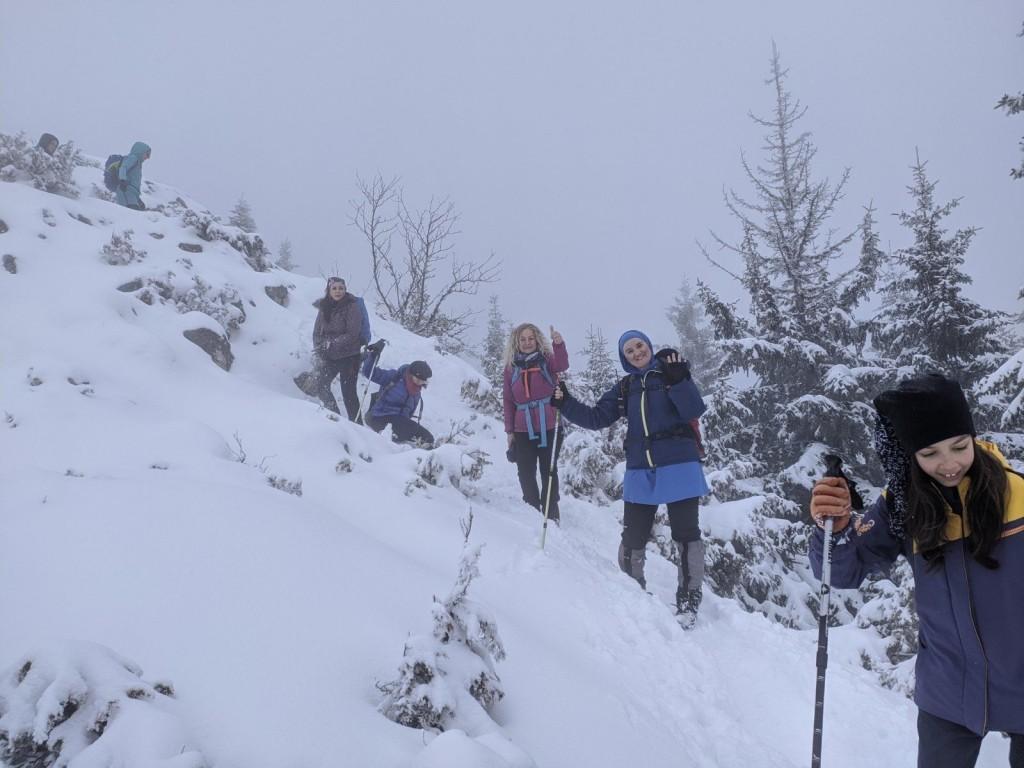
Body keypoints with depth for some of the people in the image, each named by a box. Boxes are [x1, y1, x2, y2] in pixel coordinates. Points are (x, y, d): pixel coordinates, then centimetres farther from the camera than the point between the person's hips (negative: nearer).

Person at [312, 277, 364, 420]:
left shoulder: (352, 307, -11)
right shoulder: (324, 307, 4)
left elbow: (352, 334, -17)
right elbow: (317, 332, 7)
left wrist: (332, 344, -21)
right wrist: (319, 352, -6)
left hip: (349, 357, -5)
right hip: (329, 357, 5)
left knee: (348, 392, -3)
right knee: (321, 386, -1)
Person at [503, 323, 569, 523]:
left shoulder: (547, 360, 0)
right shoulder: (511, 366, 6)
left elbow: (562, 366, -23)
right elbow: (508, 400, 9)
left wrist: (559, 344, -42)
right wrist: (509, 430, 6)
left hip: (549, 427, -2)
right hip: (523, 430, 2)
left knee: (549, 470, 6)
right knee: (526, 473, 6)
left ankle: (551, 514, 15)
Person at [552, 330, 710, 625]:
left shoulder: (673, 372, 0)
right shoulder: (625, 389, 11)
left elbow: (694, 410, -11)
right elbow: (596, 418, 8)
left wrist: (679, 381, -23)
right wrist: (566, 404, -4)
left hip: (679, 468, -3)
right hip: (640, 473, 4)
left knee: (686, 534, 4)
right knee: (633, 537, 7)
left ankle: (689, 599, 16)